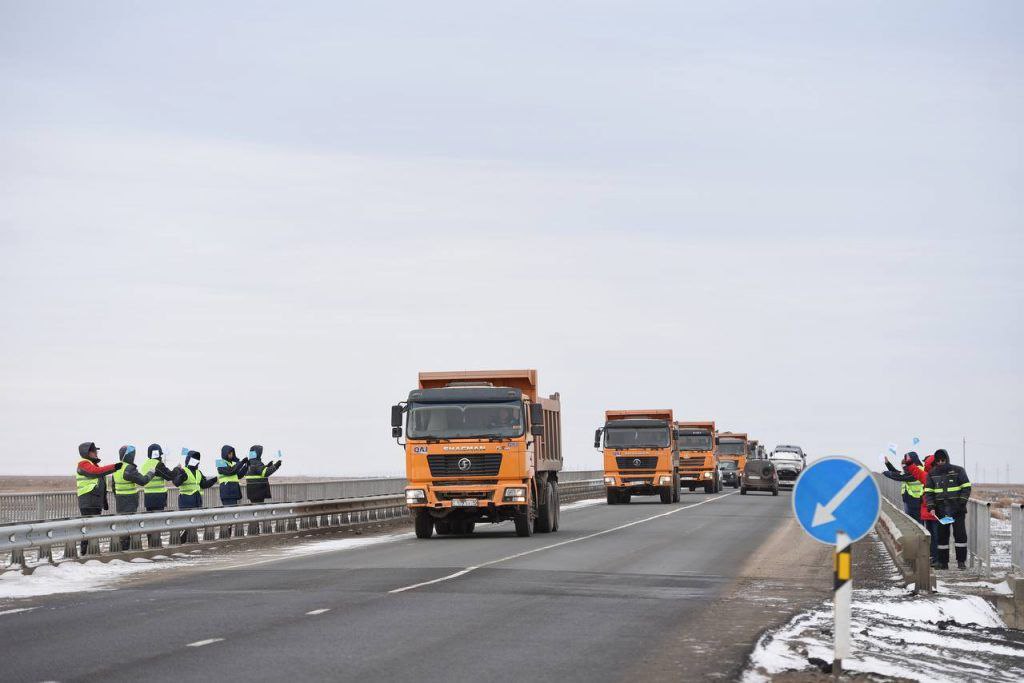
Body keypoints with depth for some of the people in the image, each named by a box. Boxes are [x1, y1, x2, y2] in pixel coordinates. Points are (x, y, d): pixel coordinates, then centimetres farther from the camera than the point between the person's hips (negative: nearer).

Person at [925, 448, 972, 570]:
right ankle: (943, 562, 11)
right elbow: (928, 492, 7)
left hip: (957, 509, -3)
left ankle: (961, 561, 0)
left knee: (960, 534, -5)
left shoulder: (958, 471, 0)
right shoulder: (932, 474, 8)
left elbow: (966, 487, 0)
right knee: (942, 535, 5)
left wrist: (962, 503, -9)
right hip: (941, 510, 3)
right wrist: (931, 507, -5)